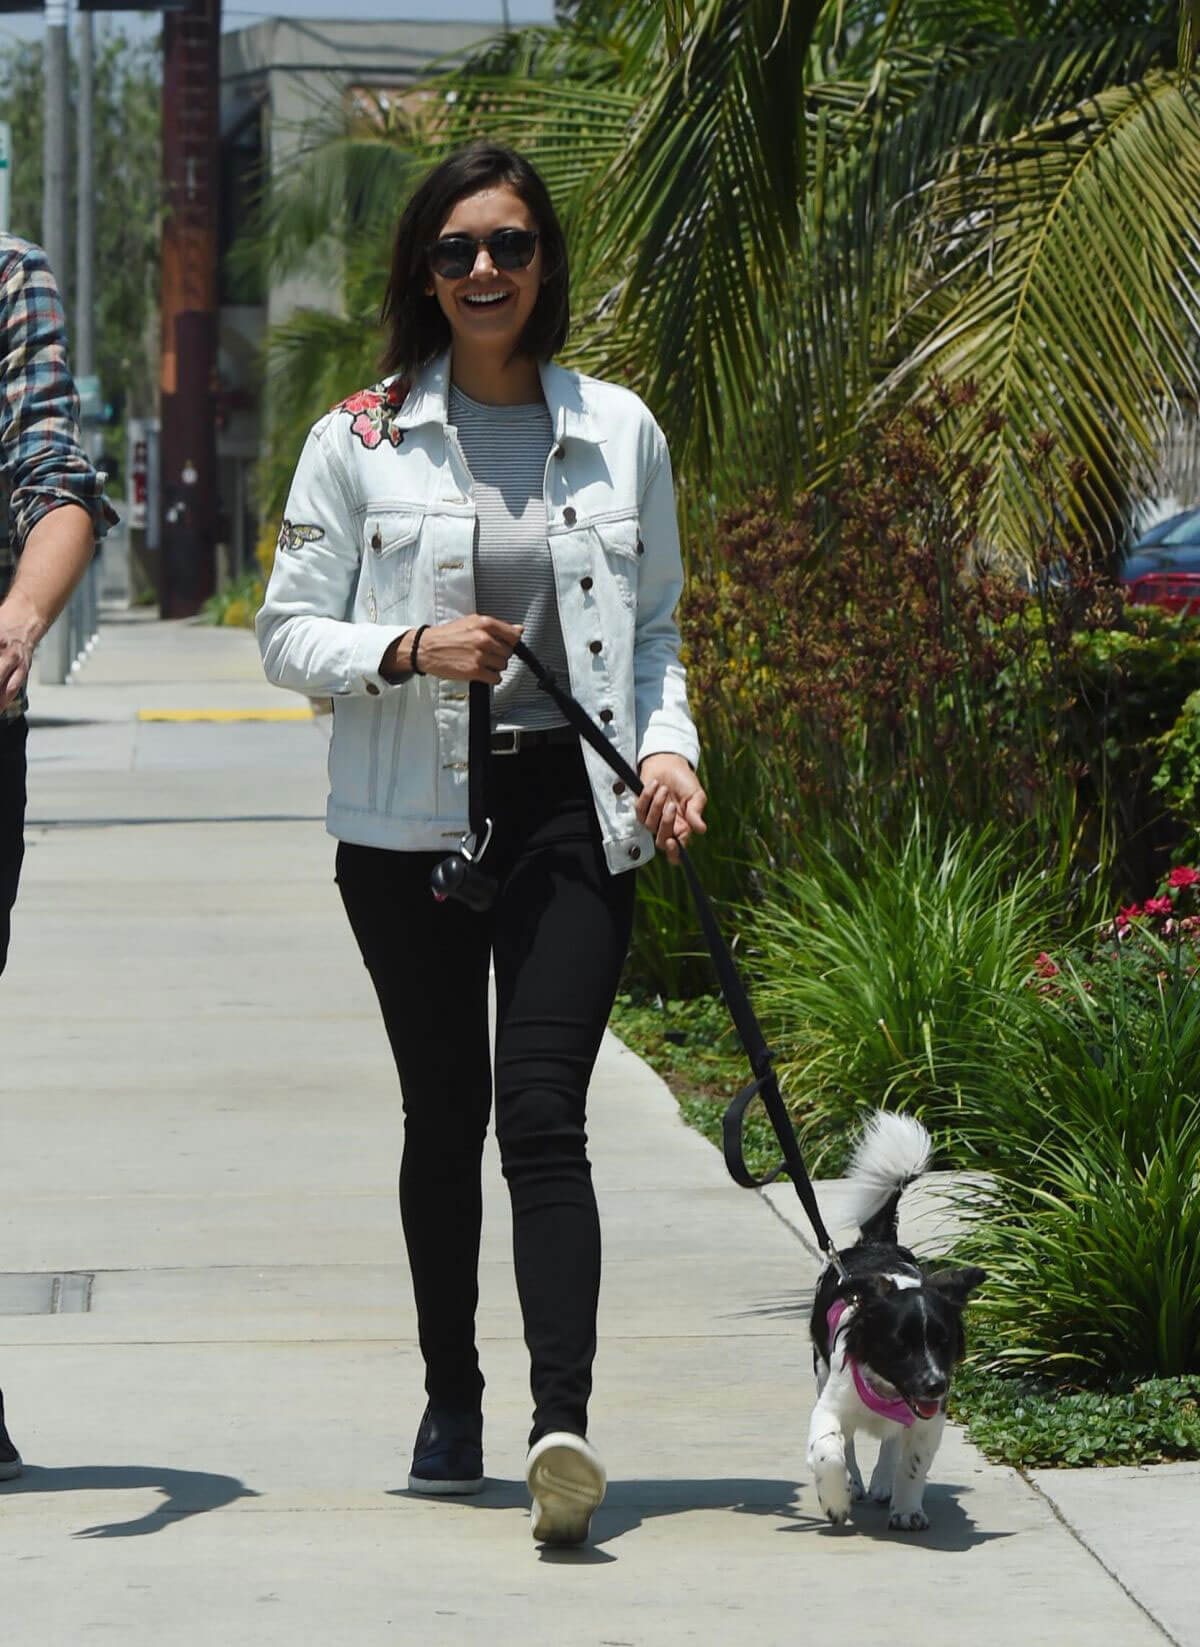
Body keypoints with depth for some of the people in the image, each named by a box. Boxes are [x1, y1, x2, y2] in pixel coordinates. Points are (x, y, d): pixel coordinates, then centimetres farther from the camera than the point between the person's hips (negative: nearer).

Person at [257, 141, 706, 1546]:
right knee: (443, 1117, 8)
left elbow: (656, 629, 15)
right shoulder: (360, 439, 3)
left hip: (570, 810, 0)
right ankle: (449, 1403, 23)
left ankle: (562, 1421, -24)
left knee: (543, 1115, -13)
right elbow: (288, 628, 3)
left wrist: (666, 744, -2)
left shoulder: (619, 432, 8)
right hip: (409, 820, 0)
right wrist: (407, 652, -14)